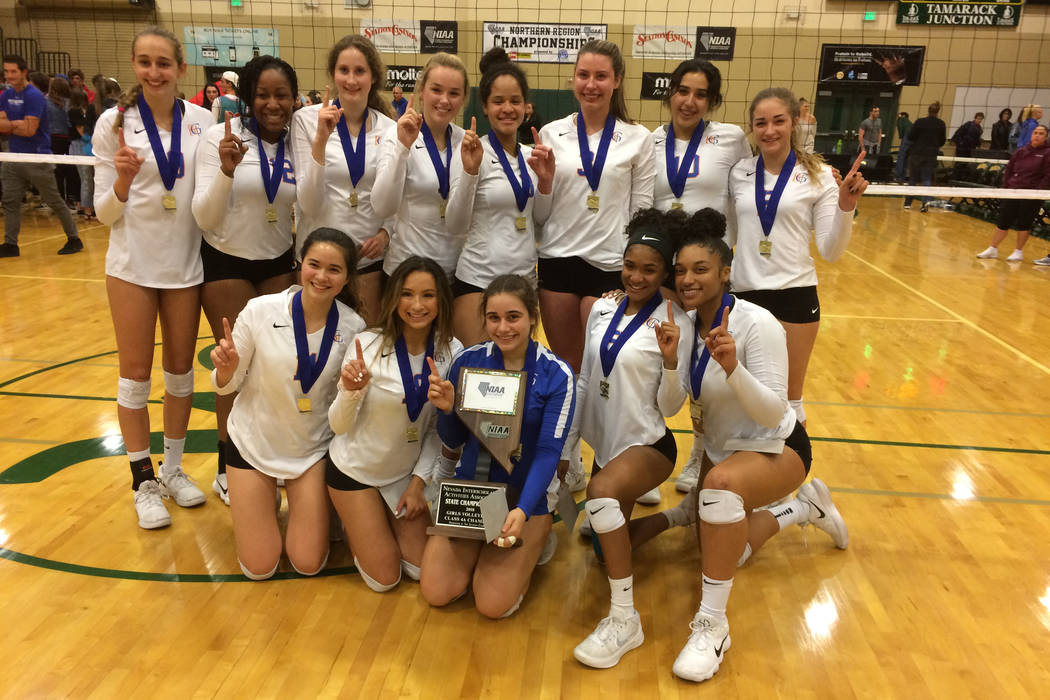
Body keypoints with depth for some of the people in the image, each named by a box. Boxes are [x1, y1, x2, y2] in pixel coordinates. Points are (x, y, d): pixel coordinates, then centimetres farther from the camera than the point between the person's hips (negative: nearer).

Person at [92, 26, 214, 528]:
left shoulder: (202, 122, 0)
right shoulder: (114, 123, -5)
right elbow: (104, 212, -5)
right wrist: (123, 181, -22)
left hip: (185, 262, 2)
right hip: (133, 264, -2)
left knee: (180, 368, 12)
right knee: (136, 372, 6)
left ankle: (173, 469, 29)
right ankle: (143, 481, 20)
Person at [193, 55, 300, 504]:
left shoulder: (299, 142, -2)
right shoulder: (221, 136, -13)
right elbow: (204, 218, -16)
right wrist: (227, 169, -29)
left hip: (279, 264, 3)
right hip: (227, 264, -3)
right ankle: (228, 468, 20)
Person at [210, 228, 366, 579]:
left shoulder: (352, 327, -15)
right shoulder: (260, 310, -19)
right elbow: (227, 386, -8)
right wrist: (226, 368, -31)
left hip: (312, 448, 1)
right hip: (253, 442, -1)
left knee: (309, 564, 4)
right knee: (259, 567, 5)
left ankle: (305, 508, 34)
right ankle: (258, 503, 34)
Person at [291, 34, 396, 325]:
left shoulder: (389, 128, 1)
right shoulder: (307, 120, -6)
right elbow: (308, 202, -12)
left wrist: (386, 232, -7)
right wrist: (321, 139, -21)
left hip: (370, 255, 2)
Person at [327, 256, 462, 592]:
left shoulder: (451, 351, -12)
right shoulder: (368, 344, -23)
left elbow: (438, 427, 0)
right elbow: (339, 426, -17)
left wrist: (418, 482, -4)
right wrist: (351, 390, -37)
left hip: (407, 472, 4)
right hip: (355, 470, -3)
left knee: (422, 569, 10)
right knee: (385, 579, 3)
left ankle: (376, 520, 34)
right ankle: (354, 521, 30)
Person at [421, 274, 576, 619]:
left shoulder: (556, 374, -13)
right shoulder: (468, 360, -5)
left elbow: (549, 451, -17)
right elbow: (453, 441, 3)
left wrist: (522, 510, -32)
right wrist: (446, 409, -20)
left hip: (526, 494, -3)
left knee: (493, 604, -11)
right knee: (435, 593, -7)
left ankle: (533, 542, 17)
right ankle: (481, 548, 22)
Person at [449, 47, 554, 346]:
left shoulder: (531, 156, 7)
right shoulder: (475, 153, -8)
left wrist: (546, 181, -2)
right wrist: (470, 171, -25)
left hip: (524, 274, 6)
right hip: (478, 276, -5)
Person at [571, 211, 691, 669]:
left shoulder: (673, 322, -13)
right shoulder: (602, 310, 1)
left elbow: (670, 407, -12)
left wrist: (671, 360, -29)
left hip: (648, 445, -7)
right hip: (605, 443, 7)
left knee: (601, 490, -38)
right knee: (606, 545, 18)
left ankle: (624, 619, -25)